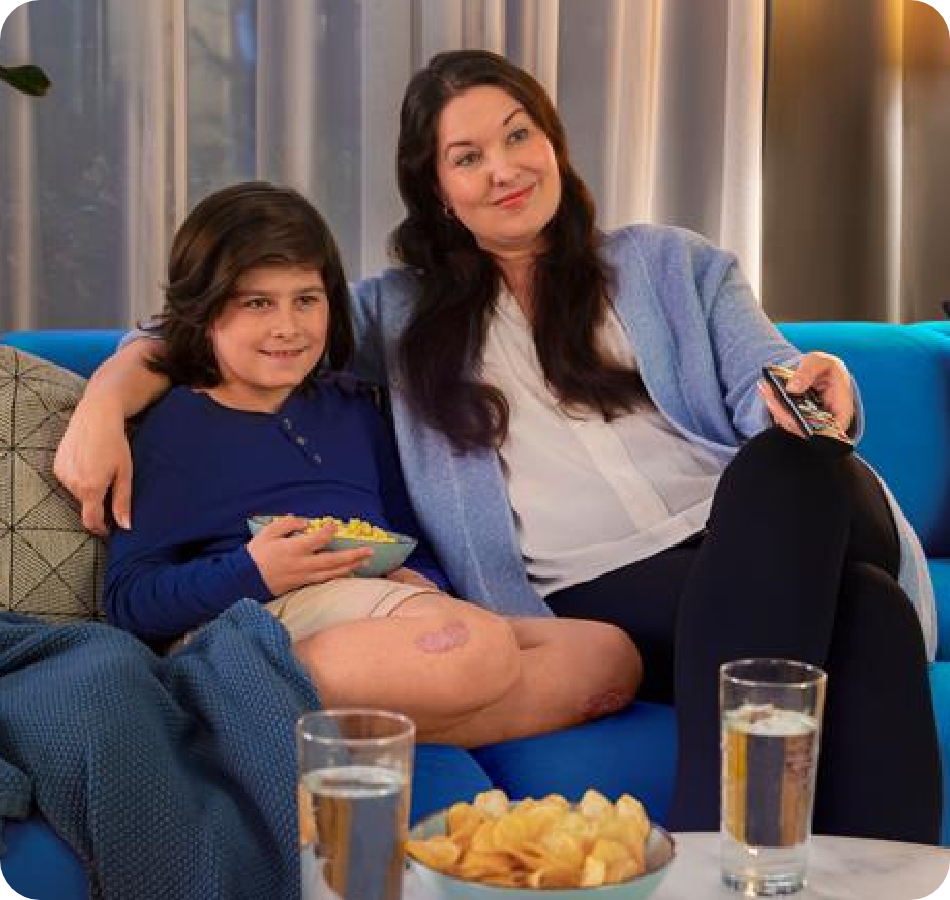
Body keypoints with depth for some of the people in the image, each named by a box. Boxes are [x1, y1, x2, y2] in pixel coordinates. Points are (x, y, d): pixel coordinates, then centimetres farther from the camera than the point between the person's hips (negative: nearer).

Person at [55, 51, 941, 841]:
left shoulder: (672, 264, 23)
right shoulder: (403, 312, 21)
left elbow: (767, 390, 12)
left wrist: (816, 386, -14)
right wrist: (103, 404, -2)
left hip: (751, 534, 3)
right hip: (601, 594, -2)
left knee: (791, 461, -39)